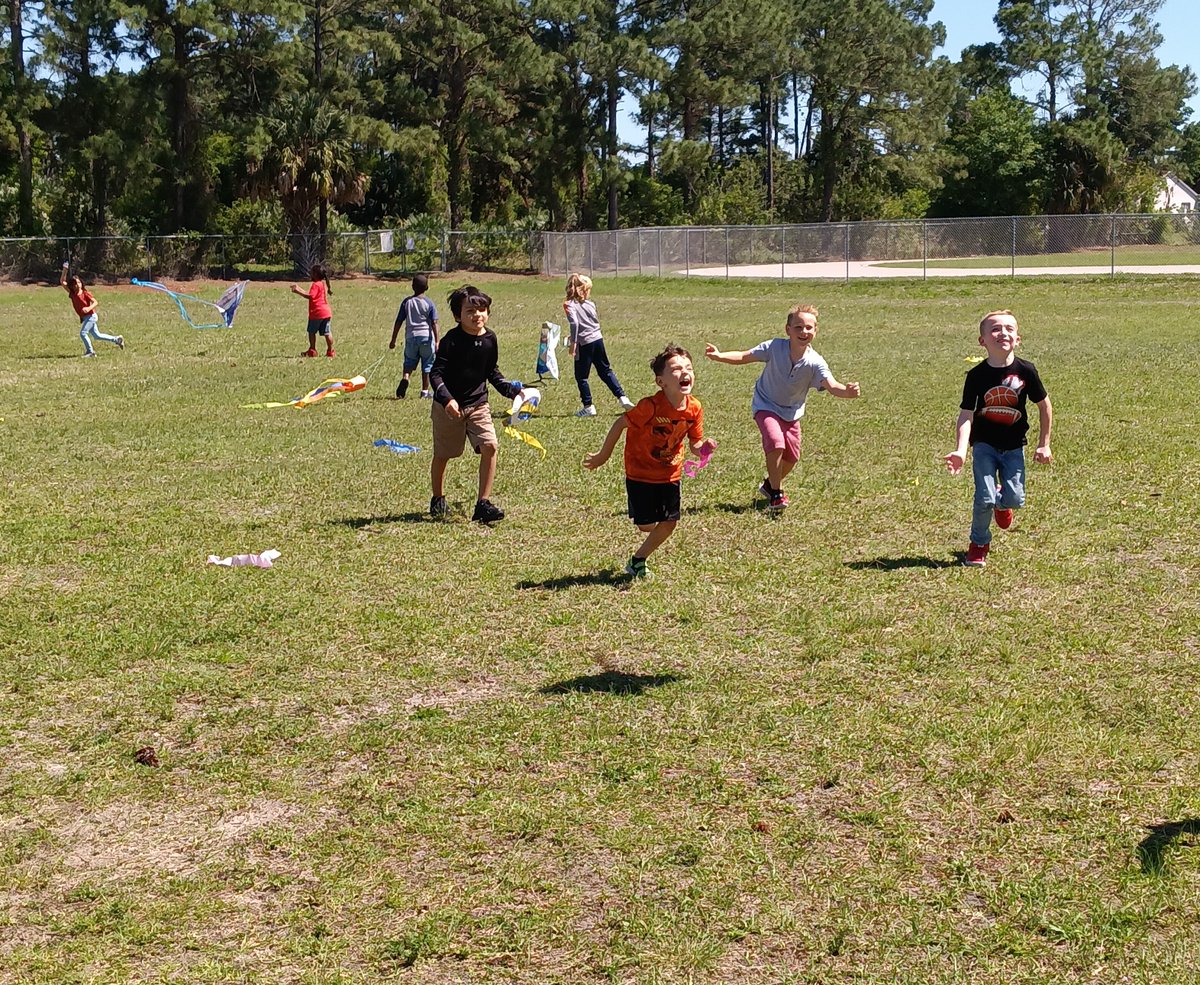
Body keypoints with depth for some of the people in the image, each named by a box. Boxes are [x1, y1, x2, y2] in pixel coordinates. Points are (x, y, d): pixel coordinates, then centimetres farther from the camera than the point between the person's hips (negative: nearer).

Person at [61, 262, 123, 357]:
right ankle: (117, 339, 24)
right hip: (84, 318, 7)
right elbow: (62, 282, -2)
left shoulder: (85, 293, -13)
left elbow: (95, 302, -14)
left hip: (91, 316, -7)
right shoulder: (72, 293, 0)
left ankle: (90, 352, -5)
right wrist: (65, 270, -12)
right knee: (97, 335, 13)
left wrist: (89, 308, -33)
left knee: (83, 333, -16)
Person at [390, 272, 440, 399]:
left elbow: (398, 322, 3)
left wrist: (393, 340, 9)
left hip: (411, 337, 1)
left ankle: (405, 379, -15)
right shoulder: (429, 303, -3)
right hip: (426, 336, -1)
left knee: (409, 363, 14)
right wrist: (436, 341, -6)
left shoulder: (406, 302, 2)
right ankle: (425, 392, 12)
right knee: (427, 365, 9)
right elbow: (434, 323, -8)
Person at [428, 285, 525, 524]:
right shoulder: (451, 340, -16)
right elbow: (436, 373, -18)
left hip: (478, 403, 4)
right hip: (448, 406, -4)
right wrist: (447, 399, -32)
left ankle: (483, 503, -7)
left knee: (489, 446, -13)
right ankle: (438, 499, 33)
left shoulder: (489, 339, 1)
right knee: (442, 455, 9)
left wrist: (511, 389, 6)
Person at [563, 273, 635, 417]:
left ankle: (588, 407, 7)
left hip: (584, 343, -5)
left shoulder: (569, 305, -9)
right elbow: (596, 321, 13)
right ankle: (622, 397, 12)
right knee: (606, 371, 18)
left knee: (581, 376, 7)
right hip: (598, 339, 5)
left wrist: (573, 342, -19)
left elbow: (574, 323, -23)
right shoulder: (589, 304, 7)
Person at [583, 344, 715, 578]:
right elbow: (620, 424, -16)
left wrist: (703, 448, -25)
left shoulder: (694, 408, -12)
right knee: (646, 525, -3)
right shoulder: (651, 406, -27)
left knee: (669, 524, 4)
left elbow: (695, 444, -1)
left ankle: (638, 561, 25)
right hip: (640, 472, -5)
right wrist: (603, 456, -6)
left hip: (670, 473, 5)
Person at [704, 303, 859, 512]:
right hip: (766, 406, -3)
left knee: (792, 458, 8)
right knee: (776, 443, -26)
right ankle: (776, 494, -8)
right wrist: (719, 356, -30)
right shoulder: (774, 347, -23)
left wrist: (846, 391, -57)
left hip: (792, 412, 3)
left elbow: (831, 386, -35)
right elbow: (744, 357, -15)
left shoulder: (815, 362, -22)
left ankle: (769, 484, 40)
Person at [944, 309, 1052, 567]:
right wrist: (960, 451, -29)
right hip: (984, 445, -1)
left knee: (1015, 499, -6)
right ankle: (978, 545, 15)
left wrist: (1044, 445, 6)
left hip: (1014, 446, 2)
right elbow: (966, 415, -15)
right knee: (985, 498, -11)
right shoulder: (977, 375, -12)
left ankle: (1002, 503, 34)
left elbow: (1044, 406, 3)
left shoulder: (1025, 371, -9)